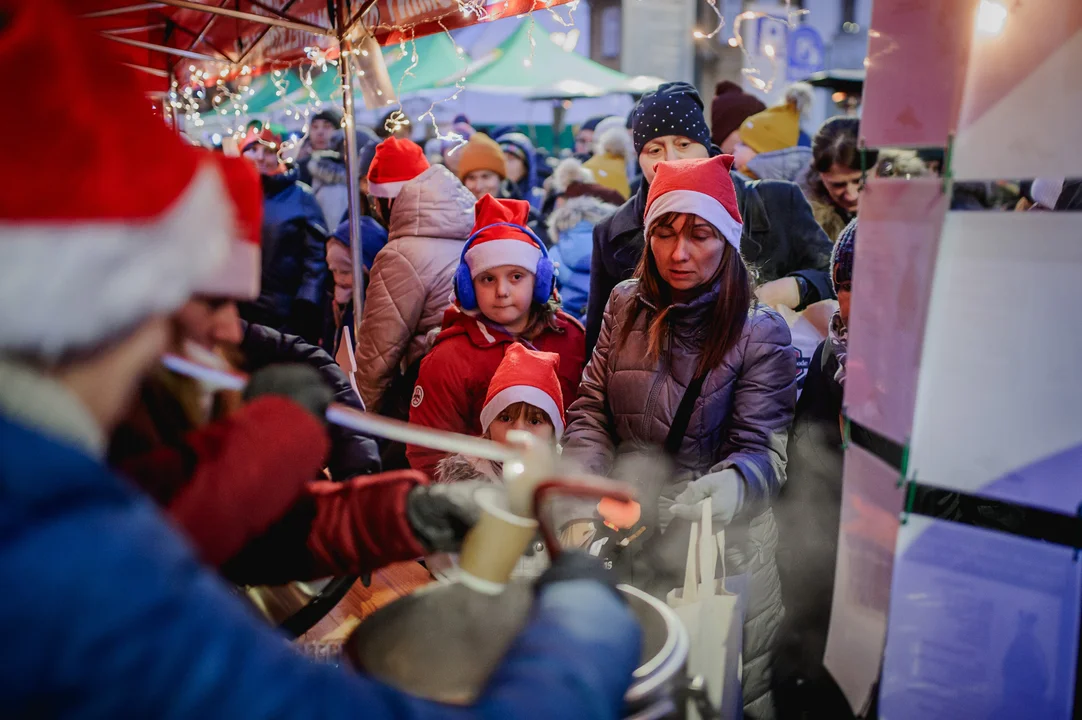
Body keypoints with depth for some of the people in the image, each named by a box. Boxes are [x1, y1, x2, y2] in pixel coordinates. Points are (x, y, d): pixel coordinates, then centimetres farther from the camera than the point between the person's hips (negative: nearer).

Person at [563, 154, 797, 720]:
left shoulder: (760, 333, -11)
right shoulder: (627, 304, 1)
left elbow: (761, 449, -14)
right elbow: (591, 411, 1)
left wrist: (729, 487, -37)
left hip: (720, 546, -3)